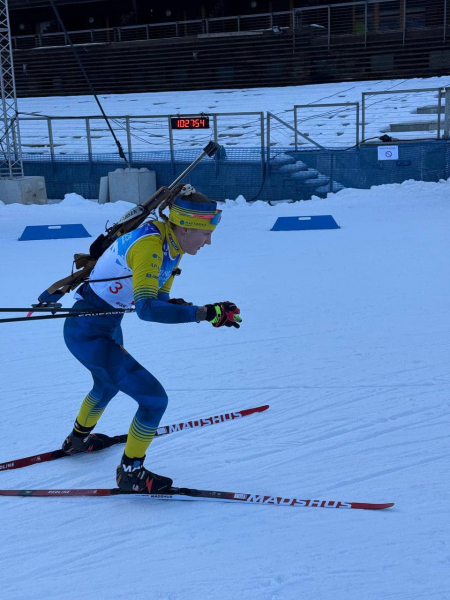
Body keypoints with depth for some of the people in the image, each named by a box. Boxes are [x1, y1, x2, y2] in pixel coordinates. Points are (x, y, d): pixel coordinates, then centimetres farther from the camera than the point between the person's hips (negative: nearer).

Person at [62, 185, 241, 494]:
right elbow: (147, 309, -40)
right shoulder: (149, 245, -29)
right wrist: (204, 313, -42)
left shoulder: (172, 244, 0)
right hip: (87, 332, -10)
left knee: (107, 385, 33)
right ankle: (130, 472, 13)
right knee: (154, 399, -7)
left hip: (107, 325, 10)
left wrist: (173, 307, -17)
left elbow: (159, 297, 5)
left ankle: (78, 438, 60)